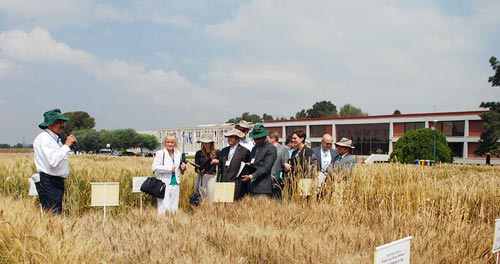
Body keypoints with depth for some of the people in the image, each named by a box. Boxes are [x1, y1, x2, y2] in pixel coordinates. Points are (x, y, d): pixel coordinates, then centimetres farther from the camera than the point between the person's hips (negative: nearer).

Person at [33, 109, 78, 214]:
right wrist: (67, 145, -20)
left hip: (58, 182, 10)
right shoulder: (44, 137, -12)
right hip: (48, 183, -10)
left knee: (58, 213, 9)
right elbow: (53, 161, -24)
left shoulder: (55, 138, 17)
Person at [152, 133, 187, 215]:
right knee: (164, 208, -8)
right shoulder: (160, 153, -2)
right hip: (164, 184, -5)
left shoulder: (178, 153, 13)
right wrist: (169, 168, -15)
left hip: (175, 183, 5)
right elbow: (154, 167, -12)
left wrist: (183, 168, 2)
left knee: (174, 208, 7)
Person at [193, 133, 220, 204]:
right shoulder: (198, 153, 7)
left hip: (212, 177, -1)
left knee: (211, 200, -6)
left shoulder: (217, 152, 5)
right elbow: (196, 168, 5)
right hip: (201, 177, 1)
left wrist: (217, 161, -10)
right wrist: (198, 170, -15)